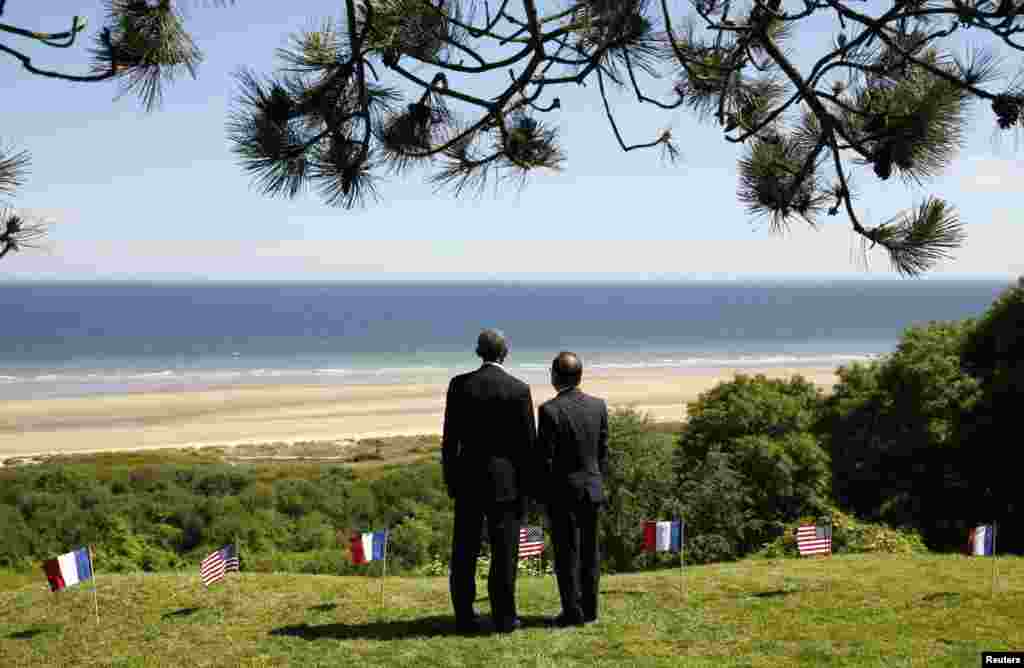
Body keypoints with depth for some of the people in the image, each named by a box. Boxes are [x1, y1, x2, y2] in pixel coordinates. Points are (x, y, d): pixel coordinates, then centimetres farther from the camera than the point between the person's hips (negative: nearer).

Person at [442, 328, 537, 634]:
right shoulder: (519, 389, -6)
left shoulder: (459, 385, -2)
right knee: (504, 551, 4)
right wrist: (527, 484, 3)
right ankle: (504, 617, 7)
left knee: (465, 552, 9)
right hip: (505, 480, -2)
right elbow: (529, 441, -5)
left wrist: (450, 478, 10)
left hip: (468, 478, 2)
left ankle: (464, 617, 12)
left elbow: (450, 437, 1)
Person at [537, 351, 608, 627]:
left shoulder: (549, 410, -15)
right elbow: (604, 451, 6)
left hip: (563, 491, -5)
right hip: (592, 490, 5)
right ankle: (590, 609, 18)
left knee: (567, 553, 2)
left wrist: (541, 492, -1)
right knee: (589, 551, 12)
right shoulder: (598, 405, 1)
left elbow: (545, 457, -12)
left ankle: (573, 612, 6)